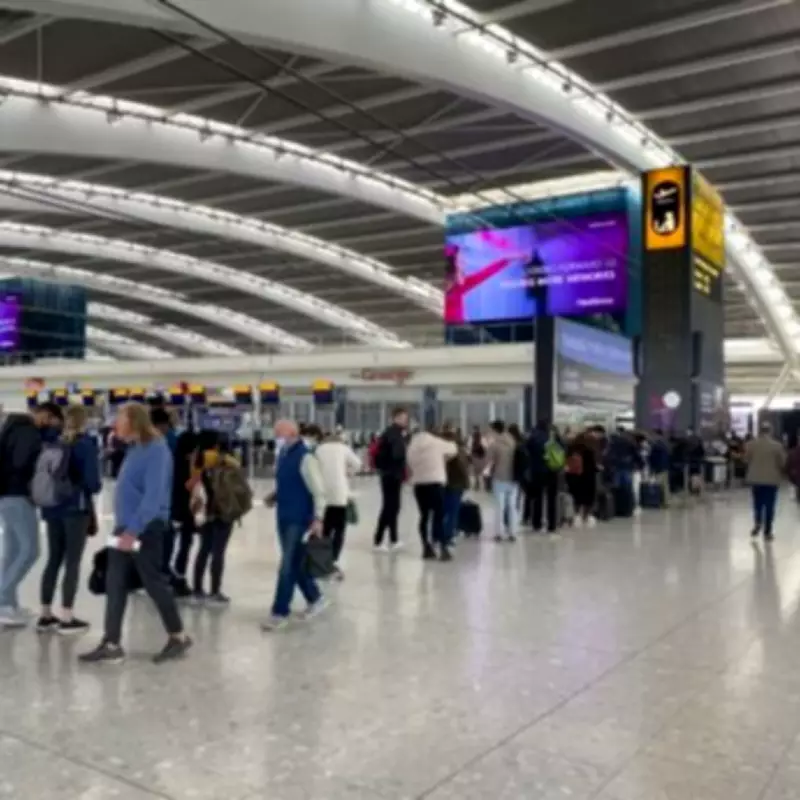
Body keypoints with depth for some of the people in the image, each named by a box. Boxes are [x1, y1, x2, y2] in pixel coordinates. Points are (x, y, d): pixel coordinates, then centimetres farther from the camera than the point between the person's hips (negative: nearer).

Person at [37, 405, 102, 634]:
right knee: (72, 562, 0)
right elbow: (93, 482, -13)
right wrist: (94, 487, 7)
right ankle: (66, 618, 3)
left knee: (53, 560, 14)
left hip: (52, 508, 6)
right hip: (76, 508, -6)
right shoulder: (87, 444, -9)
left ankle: (45, 615, 20)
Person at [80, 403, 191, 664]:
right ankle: (111, 645, 13)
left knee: (154, 583, 2)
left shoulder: (156, 450, -16)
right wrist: (124, 527, 16)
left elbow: (154, 496, -23)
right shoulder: (134, 449, 13)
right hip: (125, 528, 9)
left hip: (146, 529, -9)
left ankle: (178, 637, 18)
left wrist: (134, 530, -26)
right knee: (115, 585, 7)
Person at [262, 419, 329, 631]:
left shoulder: (305, 458, -16)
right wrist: (275, 496, 5)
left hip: (299, 520, -8)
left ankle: (280, 613, 5)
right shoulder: (283, 454, 9)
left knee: (288, 567, -3)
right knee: (295, 564, 17)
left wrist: (318, 519, -23)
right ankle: (315, 598, 33)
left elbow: (318, 491, -18)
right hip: (284, 518, 9)